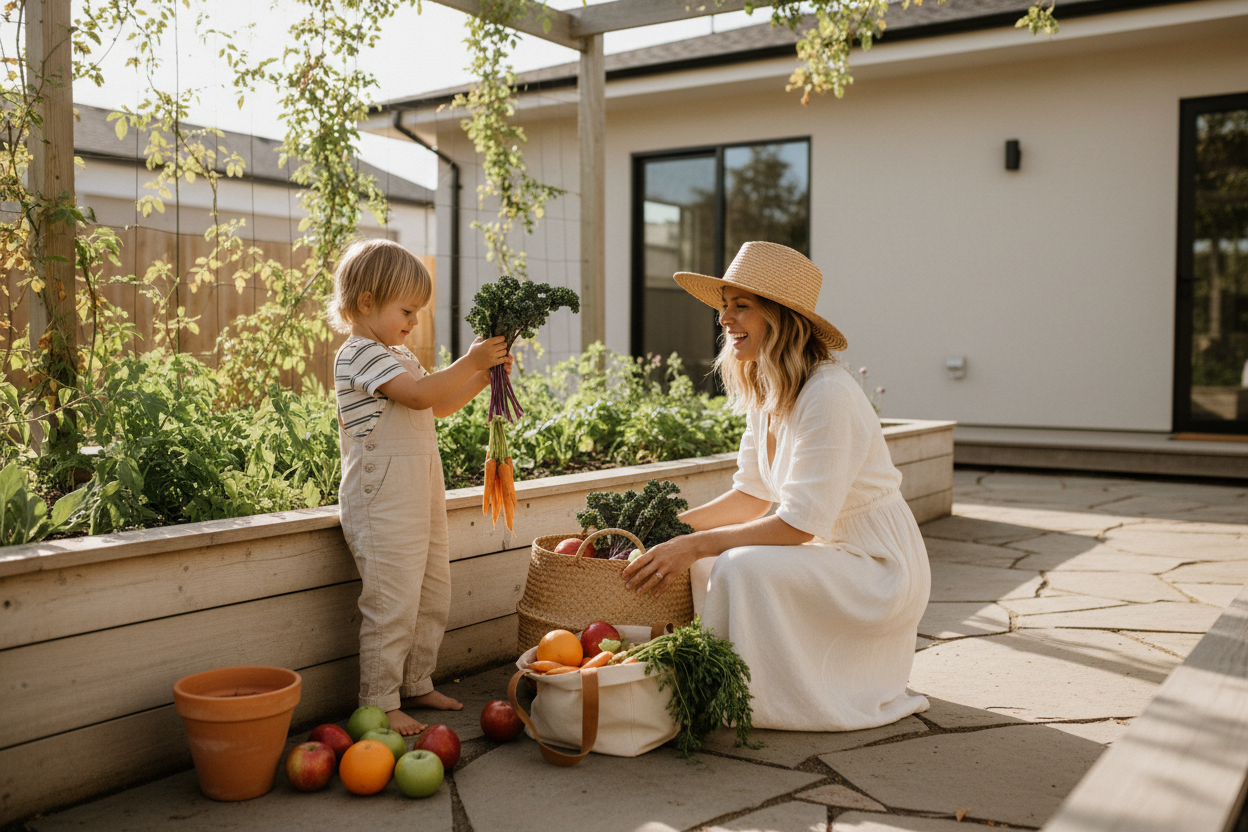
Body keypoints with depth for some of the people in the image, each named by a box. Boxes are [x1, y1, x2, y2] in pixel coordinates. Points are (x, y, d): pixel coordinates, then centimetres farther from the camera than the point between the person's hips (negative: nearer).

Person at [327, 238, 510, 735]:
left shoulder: (397, 355, 20)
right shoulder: (359, 354, -12)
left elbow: (439, 406, 24)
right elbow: (419, 394, -23)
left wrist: (483, 378, 11)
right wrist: (470, 362, -21)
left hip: (420, 496, 10)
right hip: (383, 501, -10)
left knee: (433, 596, 16)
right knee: (393, 605, -7)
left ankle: (416, 685, 29)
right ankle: (379, 704, 4)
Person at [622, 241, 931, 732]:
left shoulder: (829, 395, -25)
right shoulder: (764, 393, 3)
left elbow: (799, 524, -27)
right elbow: (752, 496, 9)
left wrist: (694, 546, -26)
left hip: (880, 569, -9)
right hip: (828, 553, 9)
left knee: (743, 566, -28)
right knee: (706, 560, -4)